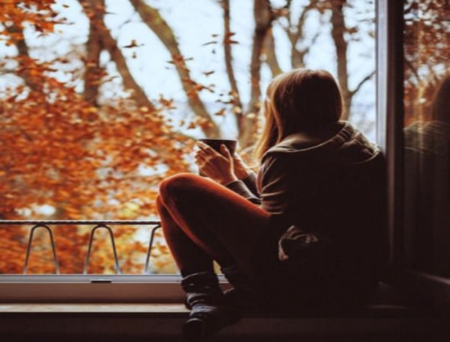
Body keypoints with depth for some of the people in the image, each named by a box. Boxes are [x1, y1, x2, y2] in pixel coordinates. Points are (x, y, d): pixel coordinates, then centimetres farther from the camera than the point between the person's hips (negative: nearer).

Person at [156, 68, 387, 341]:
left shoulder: (287, 154, -5)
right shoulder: (358, 143, 20)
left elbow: (271, 226, -1)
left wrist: (229, 181, 11)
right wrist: (245, 176, 29)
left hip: (301, 278, -9)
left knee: (175, 190, -2)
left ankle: (202, 297, -11)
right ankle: (242, 298, 2)